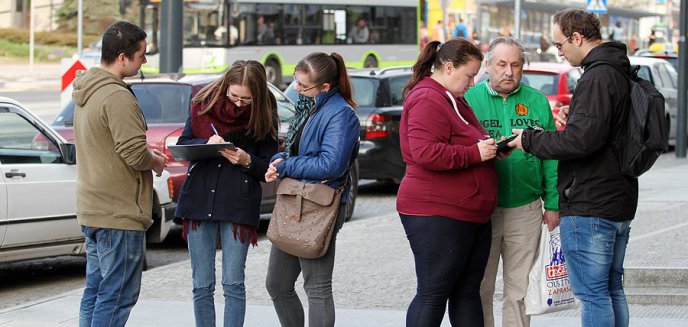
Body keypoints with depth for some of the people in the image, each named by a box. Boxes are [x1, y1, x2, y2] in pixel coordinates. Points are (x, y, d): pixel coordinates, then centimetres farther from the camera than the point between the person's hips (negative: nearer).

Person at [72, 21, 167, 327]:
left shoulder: (86, 92, 12)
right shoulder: (117, 97, -19)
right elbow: (135, 155, -23)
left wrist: (147, 154, 12)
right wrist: (155, 162, -2)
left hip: (91, 209, 10)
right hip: (119, 213, -10)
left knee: (95, 291, 15)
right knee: (117, 296, -6)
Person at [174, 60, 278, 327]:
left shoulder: (264, 117, -2)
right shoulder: (204, 105, 2)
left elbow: (268, 168, 3)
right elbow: (182, 145, 8)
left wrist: (247, 161, -17)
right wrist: (205, 144, -12)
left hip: (238, 205, -2)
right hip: (199, 201, 2)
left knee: (233, 284, -2)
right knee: (202, 285, 5)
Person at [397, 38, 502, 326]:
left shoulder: (453, 99, 20)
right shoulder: (427, 100, -13)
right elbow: (425, 153, -25)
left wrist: (489, 147, 10)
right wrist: (475, 153, -20)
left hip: (471, 215, 10)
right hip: (436, 216, -10)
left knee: (467, 291, 11)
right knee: (433, 294, -6)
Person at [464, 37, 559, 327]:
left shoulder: (537, 102, 6)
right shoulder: (469, 99, 0)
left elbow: (551, 157, 7)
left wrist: (553, 205, 4)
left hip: (525, 211, 2)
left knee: (519, 291, 7)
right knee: (479, 289, 5)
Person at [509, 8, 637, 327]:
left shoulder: (597, 78, -18)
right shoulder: (622, 73, 14)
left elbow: (582, 141, -25)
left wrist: (530, 139, -14)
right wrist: (575, 119, 10)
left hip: (589, 206, -10)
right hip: (619, 203, 10)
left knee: (592, 294, -6)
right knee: (612, 289, 15)